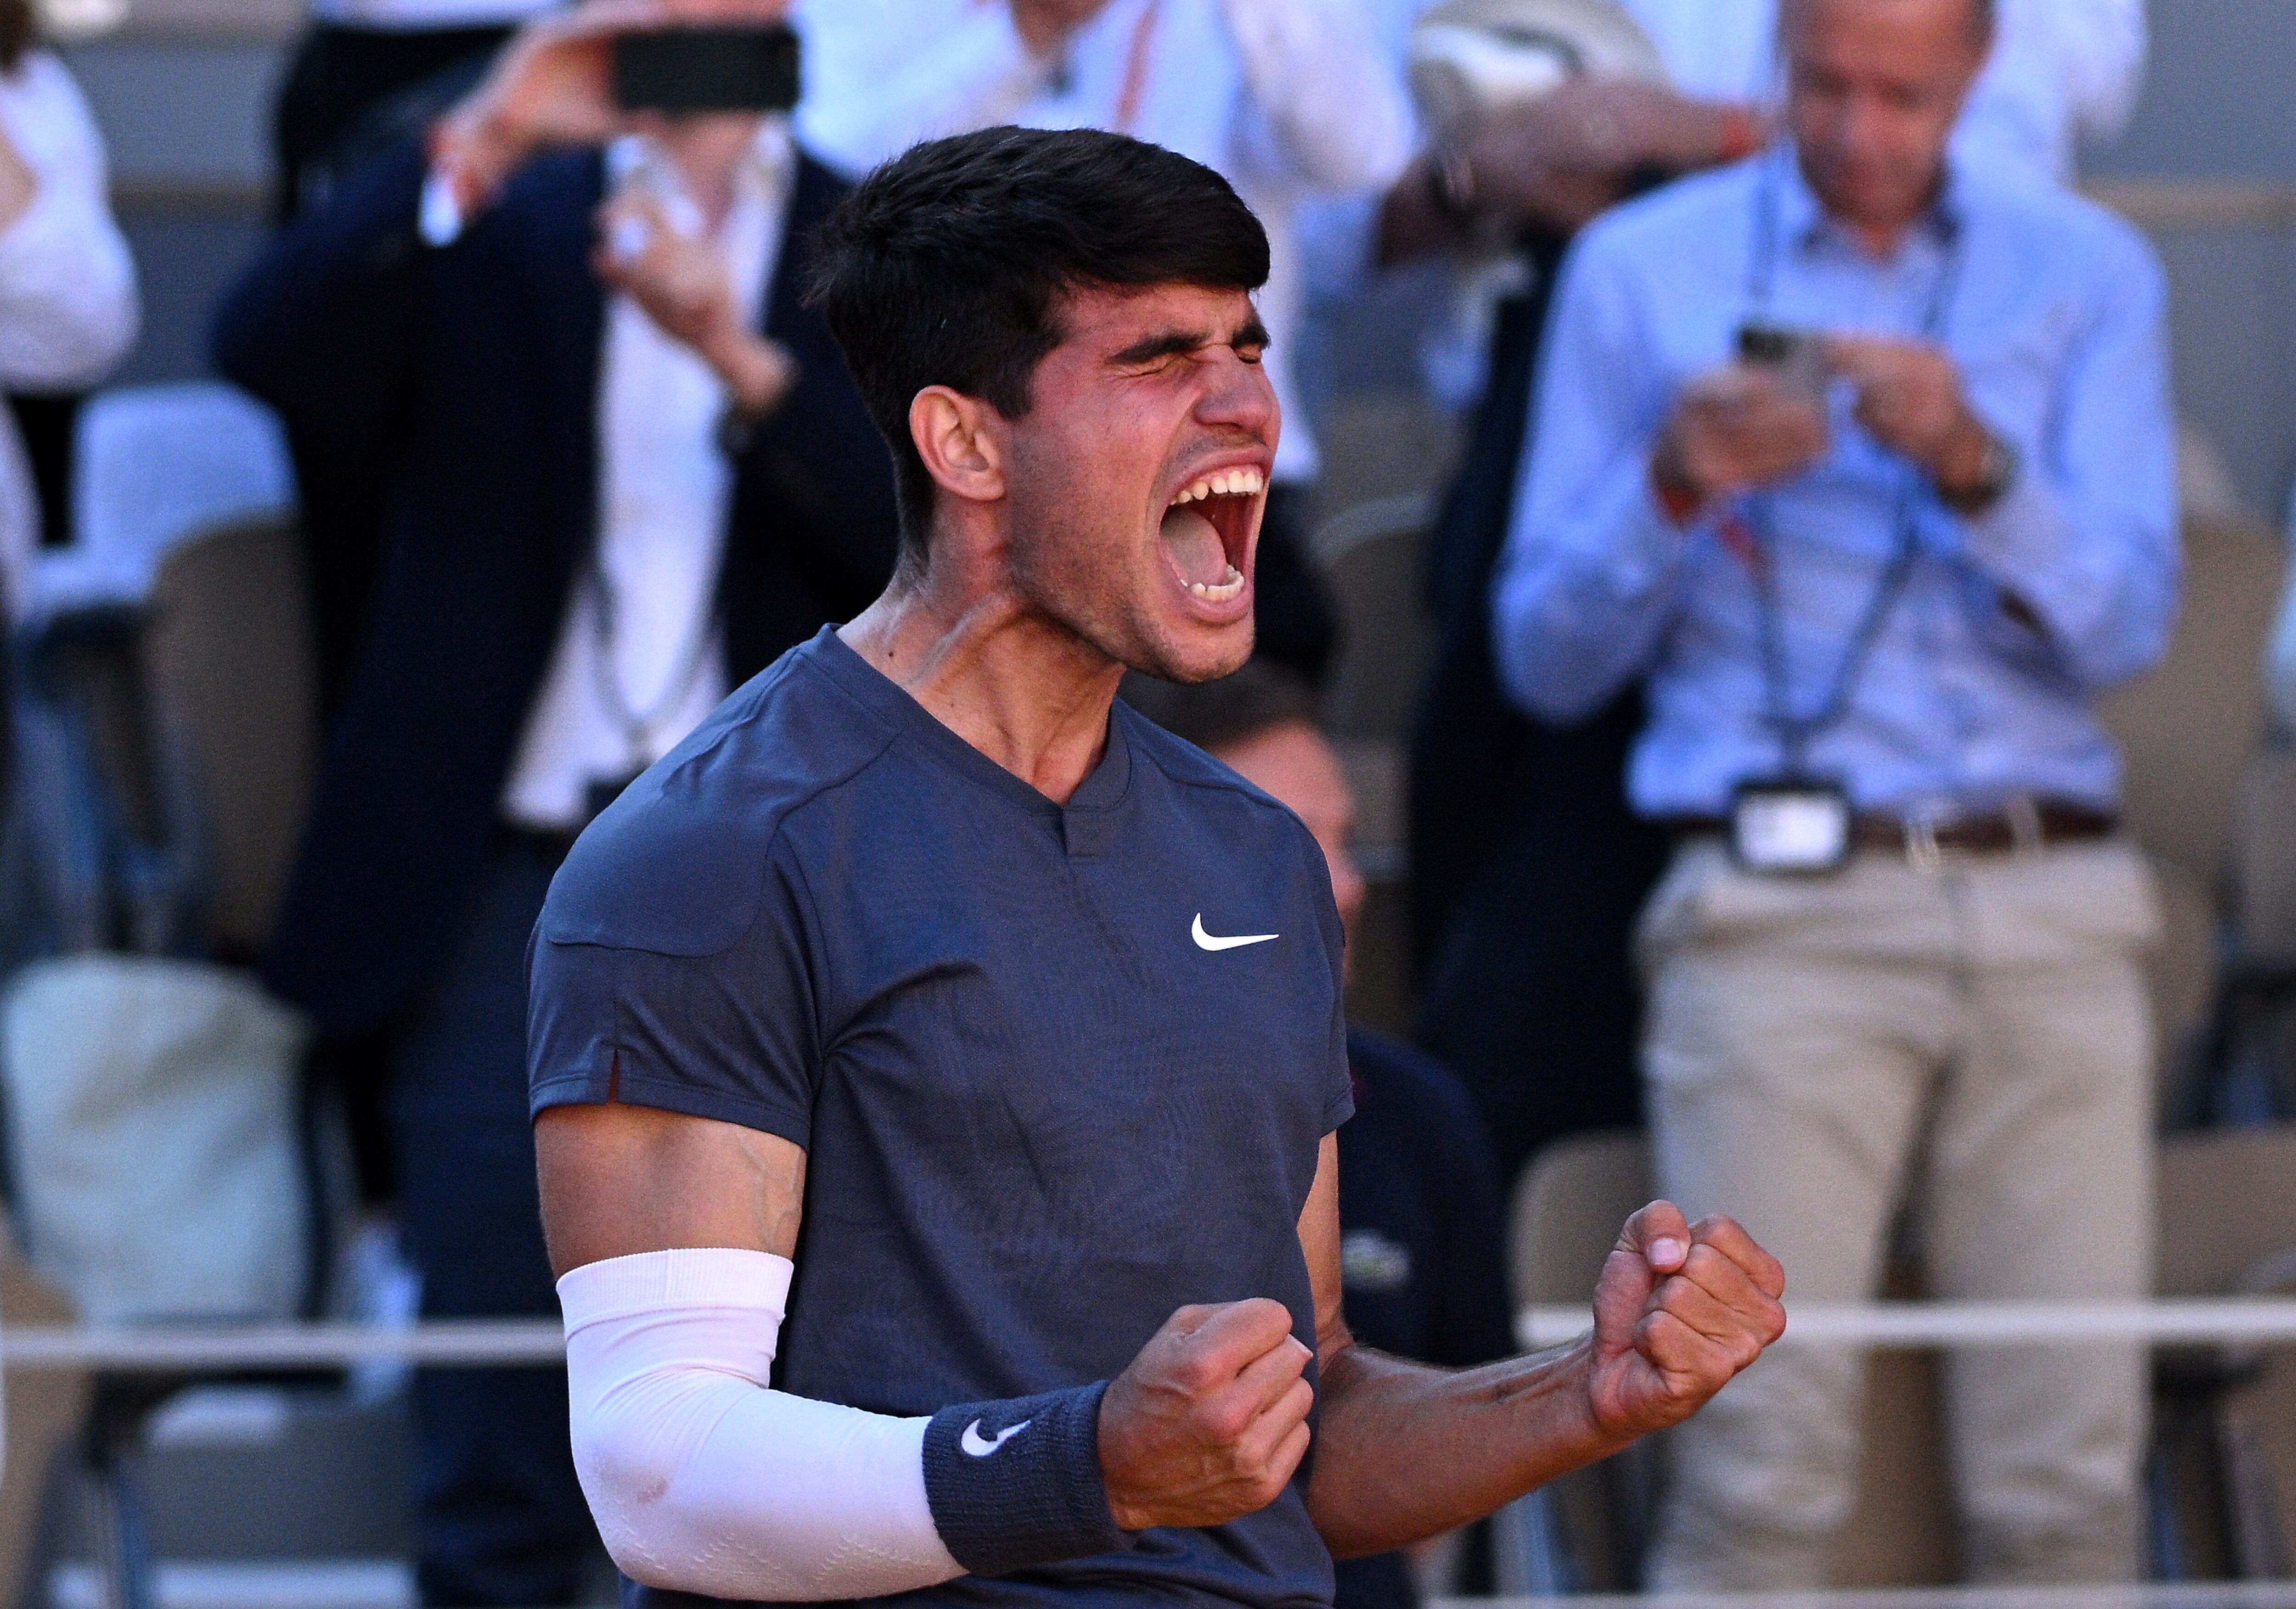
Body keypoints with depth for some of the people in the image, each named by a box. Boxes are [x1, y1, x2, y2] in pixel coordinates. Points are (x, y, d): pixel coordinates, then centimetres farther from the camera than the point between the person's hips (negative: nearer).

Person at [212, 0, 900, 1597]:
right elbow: (269, 352, -9)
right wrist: (479, 148, -18)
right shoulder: (486, 219, 9)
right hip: (513, 869, 0)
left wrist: (738, 354, -18)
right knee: (493, 1462, -4)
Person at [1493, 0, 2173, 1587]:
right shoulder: (1645, 269, 10)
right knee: (1767, 1458, -14)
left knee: (2073, 1477, -7)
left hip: (2051, 907, 2)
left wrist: (1977, 469, -13)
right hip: (1783, 905, -1)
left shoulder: (2088, 271, 13)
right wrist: (1672, 491, -8)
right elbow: (1546, 658, 10)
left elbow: (2126, 623, 4)